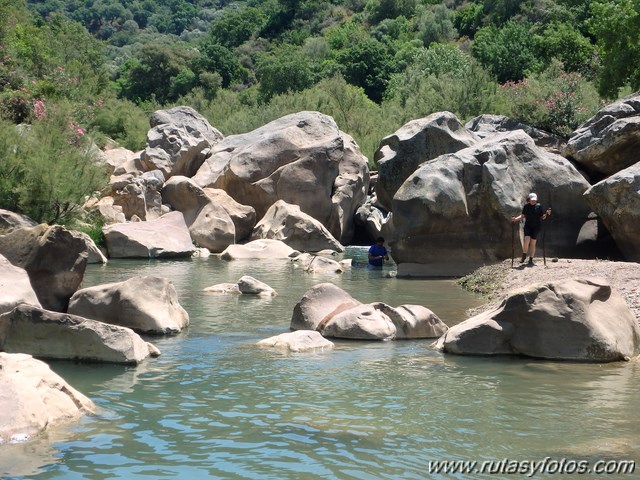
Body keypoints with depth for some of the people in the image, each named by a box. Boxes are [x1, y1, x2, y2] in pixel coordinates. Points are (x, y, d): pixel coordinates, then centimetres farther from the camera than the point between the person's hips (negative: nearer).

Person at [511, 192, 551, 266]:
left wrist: (547, 214, -15)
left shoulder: (539, 206, -1)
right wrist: (516, 219, -5)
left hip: (536, 227, -1)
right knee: (527, 240, -18)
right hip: (528, 226, 1)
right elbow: (522, 216, 10)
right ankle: (524, 255, 3)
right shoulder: (526, 206, 3)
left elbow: (542, 217, 3)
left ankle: (531, 260, 8)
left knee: (533, 243, 0)